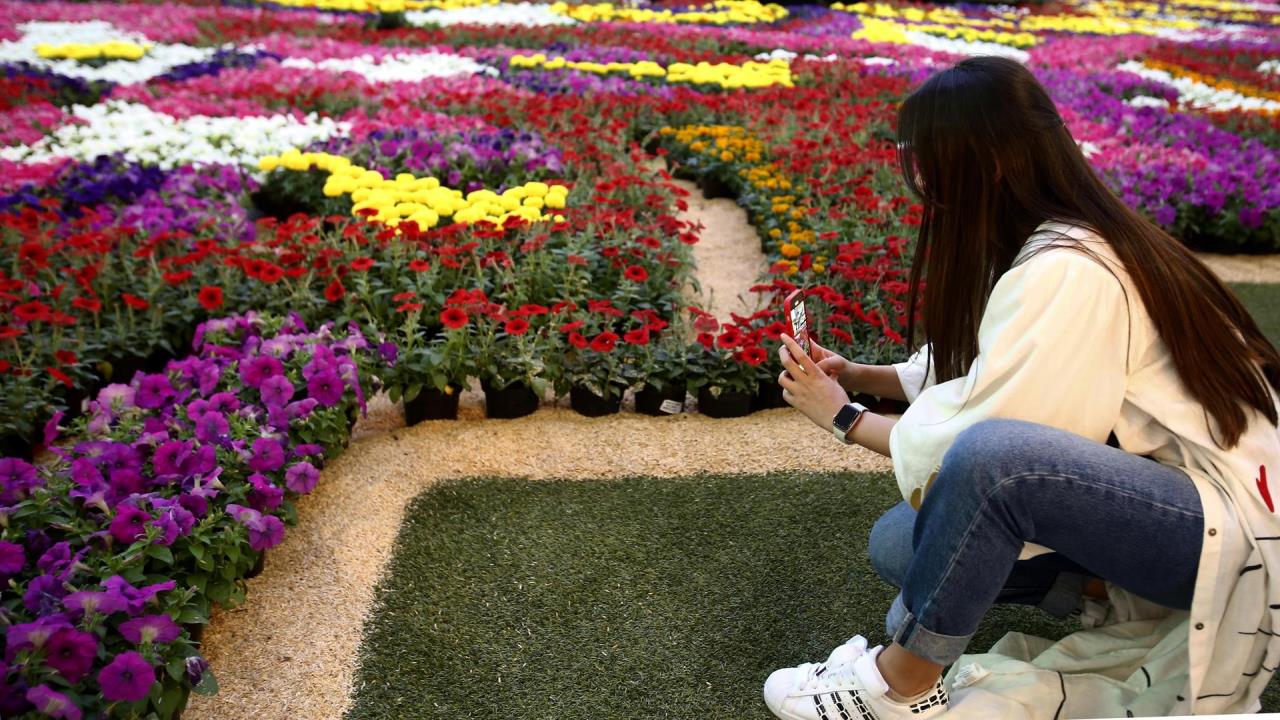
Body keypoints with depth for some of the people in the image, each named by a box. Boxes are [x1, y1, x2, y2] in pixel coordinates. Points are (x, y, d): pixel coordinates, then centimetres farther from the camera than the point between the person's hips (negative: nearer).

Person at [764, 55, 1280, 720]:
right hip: (1153, 502, 9)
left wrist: (844, 418, -8)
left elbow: (963, 449, -23)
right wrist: (857, 375, 6)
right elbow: (967, 374, 11)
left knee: (991, 456, -36)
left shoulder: (1065, 272, -27)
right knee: (900, 544, 3)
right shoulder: (1053, 239, 2)